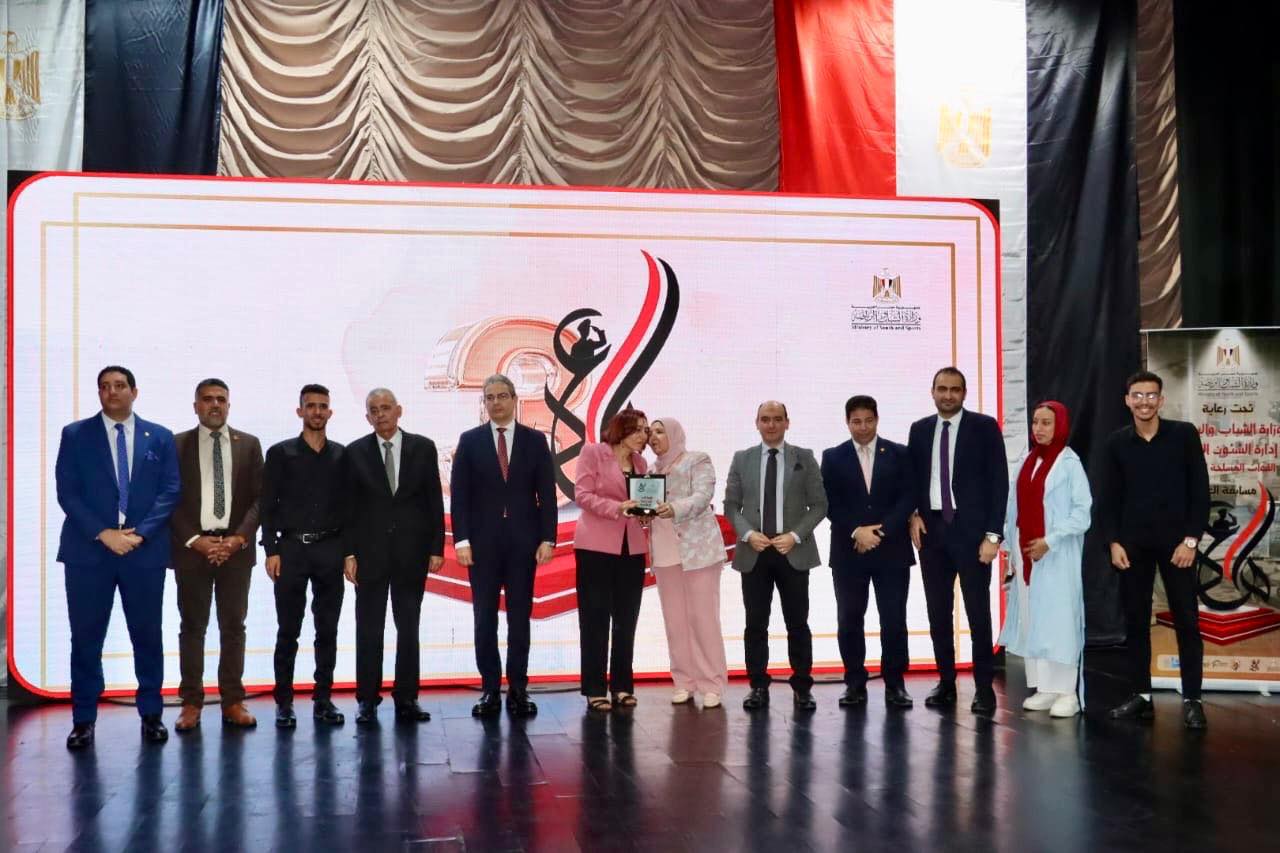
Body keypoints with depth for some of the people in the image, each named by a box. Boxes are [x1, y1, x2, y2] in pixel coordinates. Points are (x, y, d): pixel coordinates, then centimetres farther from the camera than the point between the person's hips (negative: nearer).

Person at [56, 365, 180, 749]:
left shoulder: (160, 437, 8)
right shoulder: (75, 435, 6)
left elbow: (170, 491, 2)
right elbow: (67, 492, -2)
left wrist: (140, 532, -11)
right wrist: (103, 533, -13)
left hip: (145, 550, 1)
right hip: (88, 550, 0)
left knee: (148, 635, 6)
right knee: (86, 638, 3)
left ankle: (151, 714, 17)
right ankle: (83, 720, 13)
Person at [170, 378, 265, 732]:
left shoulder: (248, 444, 8)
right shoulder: (177, 445, 5)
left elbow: (259, 498, 4)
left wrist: (239, 538, -9)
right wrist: (194, 540, -10)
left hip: (236, 547, 1)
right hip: (191, 547, -1)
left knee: (234, 626, 5)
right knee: (193, 627, 4)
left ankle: (233, 701, 11)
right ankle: (191, 703, 10)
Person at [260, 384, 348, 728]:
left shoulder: (341, 455, 9)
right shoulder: (280, 453, 4)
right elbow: (267, 505, 1)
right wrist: (271, 550, -6)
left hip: (330, 549, 2)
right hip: (292, 548, -2)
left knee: (328, 629, 6)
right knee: (288, 631, 2)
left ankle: (323, 699, 14)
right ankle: (284, 702, 9)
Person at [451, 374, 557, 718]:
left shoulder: (535, 440, 5)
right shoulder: (470, 441, 4)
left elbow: (547, 494, 3)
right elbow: (459, 495, 0)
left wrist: (547, 538, -5)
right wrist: (461, 540, -8)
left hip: (523, 541, 0)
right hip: (482, 541, 0)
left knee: (520, 617, 5)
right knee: (484, 618, 3)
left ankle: (518, 689, 11)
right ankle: (490, 688, 10)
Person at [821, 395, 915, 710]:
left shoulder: (899, 454, 6)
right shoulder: (833, 457, 7)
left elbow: (908, 498, -1)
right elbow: (829, 504, 0)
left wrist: (881, 530, -12)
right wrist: (856, 532, -13)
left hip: (892, 550, 0)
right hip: (848, 552, 1)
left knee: (894, 619, 0)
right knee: (849, 620, 2)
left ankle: (895, 684, 9)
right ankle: (855, 683, 12)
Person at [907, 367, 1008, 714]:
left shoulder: (985, 427, -2)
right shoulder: (919, 429, 10)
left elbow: (999, 481, -5)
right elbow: (911, 478, 16)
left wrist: (993, 534, -11)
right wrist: (913, 514, -2)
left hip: (971, 530, -4)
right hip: (931, 529, 4)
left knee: (978, 611, 0)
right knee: (938, 612, 7)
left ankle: (984, 687, 8)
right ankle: (946, 683, 17)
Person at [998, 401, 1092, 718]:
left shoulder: (1069, 463, -6)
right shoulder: (1026, 461, 11)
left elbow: (1083, 509, -10)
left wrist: (1050, 541, -15)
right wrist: (1012, 549, 9)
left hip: (1056, 555, -6)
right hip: (1025, 554, 6)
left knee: (1059, 618, -5)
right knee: (1030, 618, 5)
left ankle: (1068, 692, -1)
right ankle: (1044, 688, 11)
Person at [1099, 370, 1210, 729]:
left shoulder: (1184, 434, -1)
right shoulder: (1117, 442, 4)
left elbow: (1200, 490, -2)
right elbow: (1108, 497, 6)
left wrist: (1191, 540, -9)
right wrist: (1114, 542, -4)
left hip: (1176, 541, -2)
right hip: (1133, 544, 2)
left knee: (1187, 621, 0)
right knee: (1135, 621, 5)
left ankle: (1191, 700, 7)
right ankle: (1141, 696, 13)